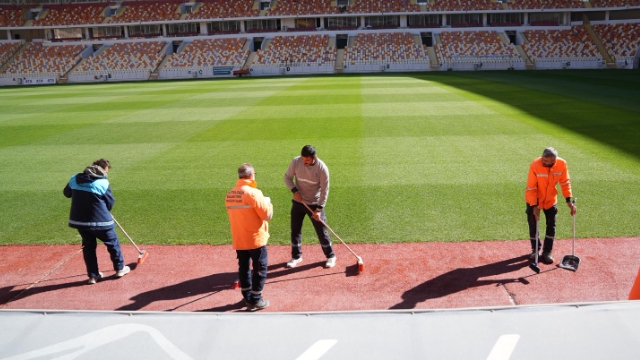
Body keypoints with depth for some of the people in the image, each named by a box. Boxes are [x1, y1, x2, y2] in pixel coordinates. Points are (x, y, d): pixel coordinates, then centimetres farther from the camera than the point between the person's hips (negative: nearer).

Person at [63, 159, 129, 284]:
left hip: (79, 220, 5)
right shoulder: (103, 183, -13)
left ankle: (93, 275, 22)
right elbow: (110, 203, -3)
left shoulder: (74, 179, 1)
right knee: (113, 242, 16)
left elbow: (66, 193, 18)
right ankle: (120, 268, 27)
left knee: (88, 246, 19)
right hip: (100, 220, -5)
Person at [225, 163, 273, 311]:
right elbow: (267, 215, -15)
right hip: (255, 238, -6)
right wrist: (268, 204, 4)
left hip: (238, 239, 6)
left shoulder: (230, 195, 3)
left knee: (243, 268, 16)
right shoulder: (253, 192, -18)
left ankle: (247, 298, 28)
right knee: (259, 268, 8)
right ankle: (255, 300, 13)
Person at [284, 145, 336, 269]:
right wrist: (295, 190, -18)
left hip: (314, 204, -3)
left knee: (321, 231, 3)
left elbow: (325, 190, -15)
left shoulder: (322, 168, -21)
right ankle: (296, 256, 28)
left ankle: (330, 256, 22)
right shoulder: (295, 162, -15)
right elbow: (287, 177, -1)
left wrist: (319, 209, -19)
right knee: (295, 230, 10)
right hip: (298, 202, 3)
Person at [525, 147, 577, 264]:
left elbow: (565, 182, -6)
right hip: (534, 200, -2)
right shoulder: (535, 165, -29)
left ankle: (547, 251, 19)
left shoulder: (562, 164, -21)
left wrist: (568, 200, -11)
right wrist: (534, 205, -25)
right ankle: (535, 249, 25)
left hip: (551, 200, 2)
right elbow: (531, 188, -23)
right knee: (533, 225, 5)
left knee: (551, 225, 5)